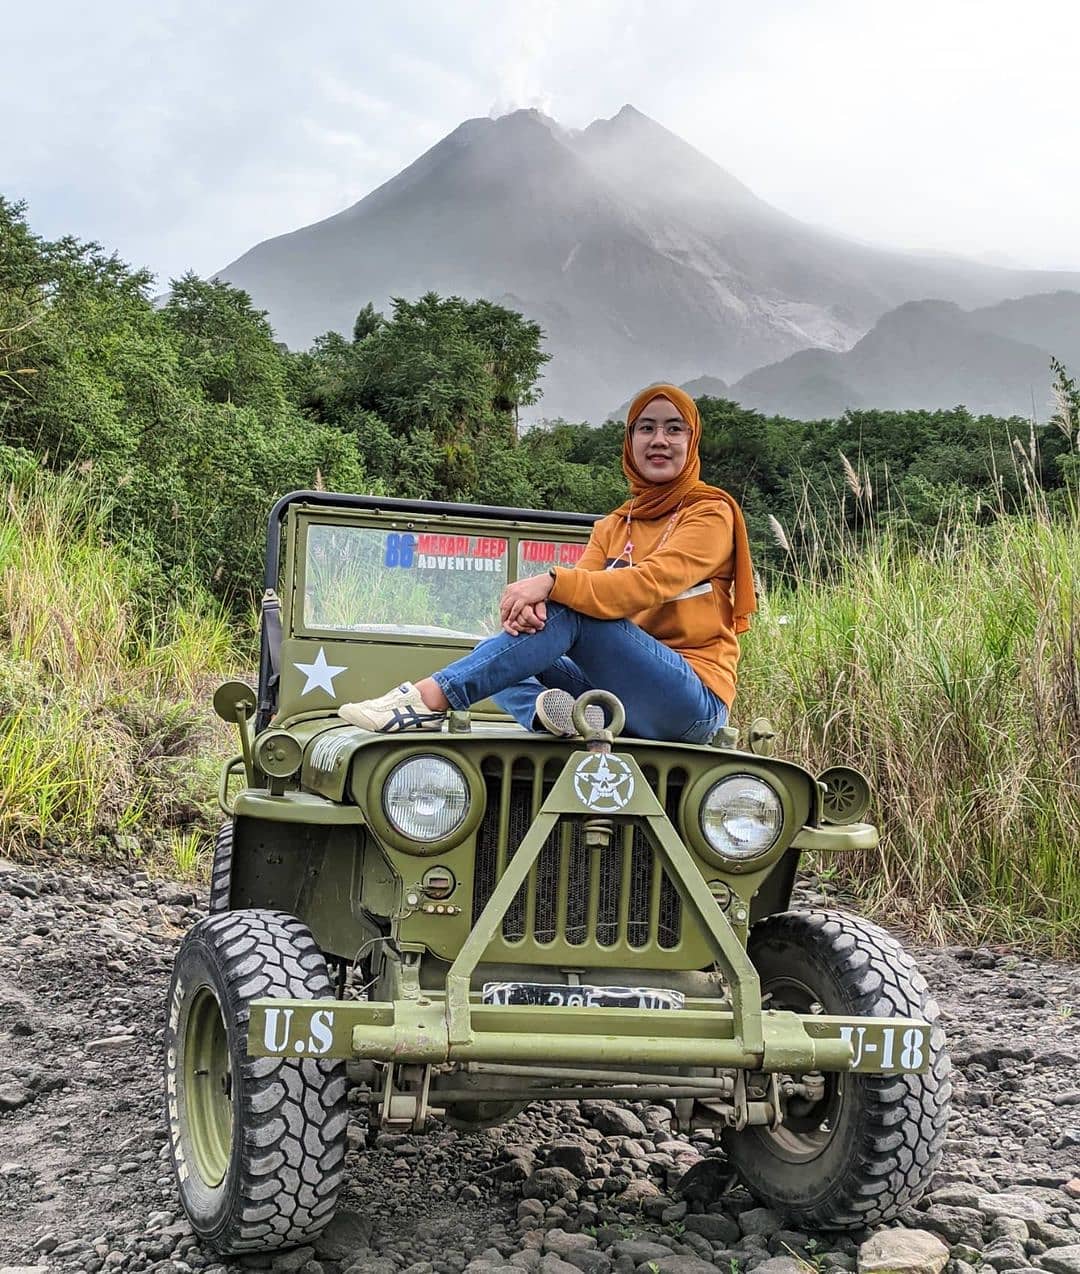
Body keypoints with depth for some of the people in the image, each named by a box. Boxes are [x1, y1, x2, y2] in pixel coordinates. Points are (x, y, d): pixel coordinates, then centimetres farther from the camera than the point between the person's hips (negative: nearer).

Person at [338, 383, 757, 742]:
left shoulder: (711, 515, -2)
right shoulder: (612, 527, 18)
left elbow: (650, 584, -19)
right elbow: (580, 586, 0)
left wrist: (553, 583, -28)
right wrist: (529, 600, -23)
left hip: (695, 700, -7)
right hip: (620, 692, 7)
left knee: (569, 611, -26)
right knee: (490, 655, -2)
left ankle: (430, 699, -30)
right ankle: (548, 711, -33)